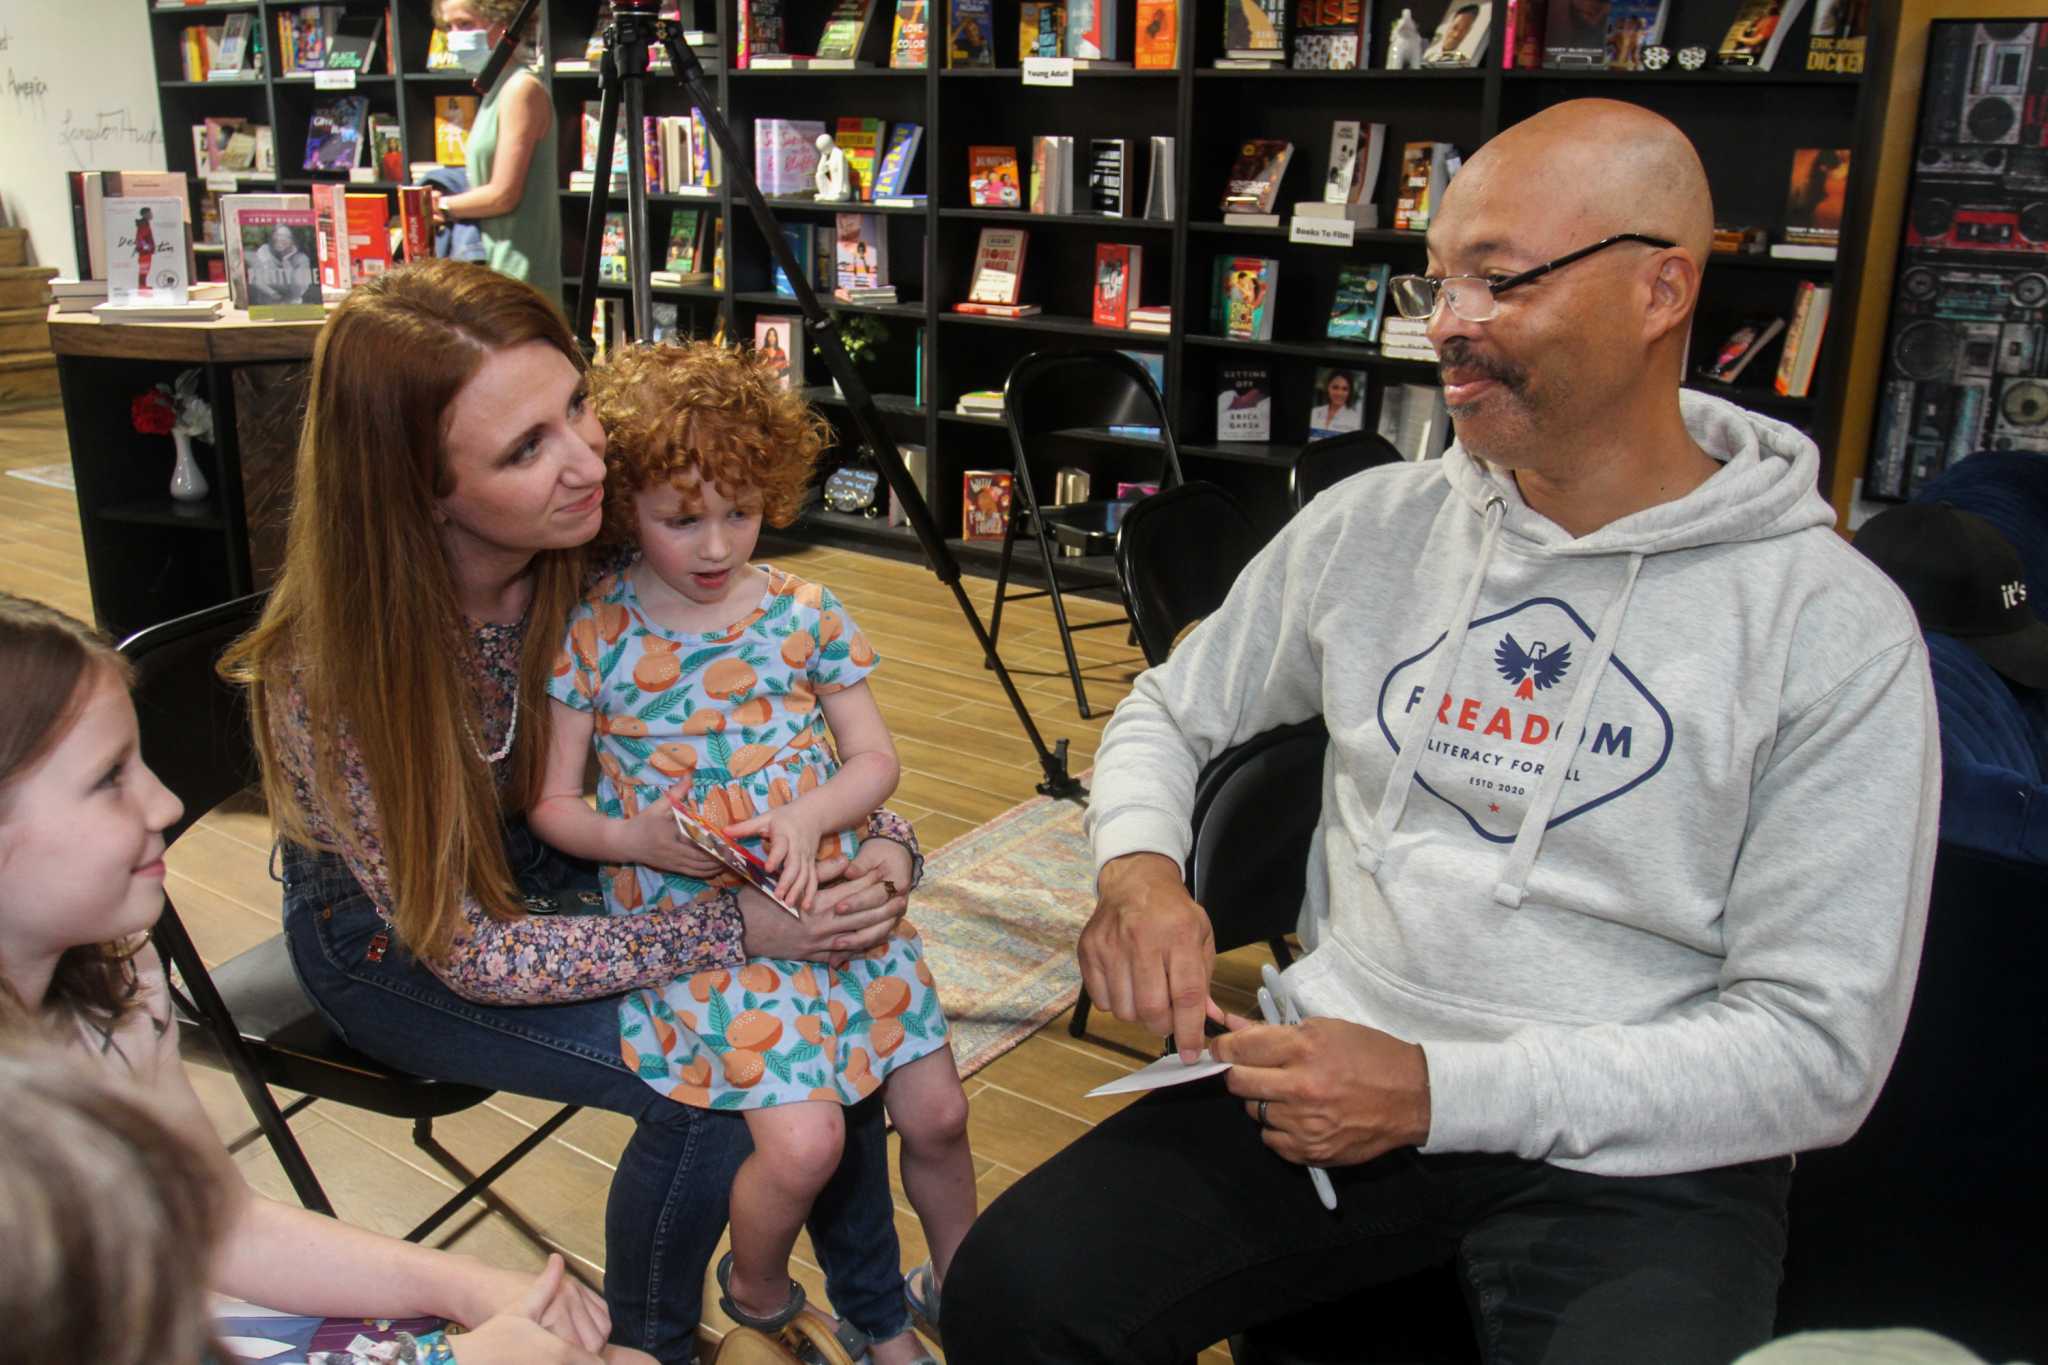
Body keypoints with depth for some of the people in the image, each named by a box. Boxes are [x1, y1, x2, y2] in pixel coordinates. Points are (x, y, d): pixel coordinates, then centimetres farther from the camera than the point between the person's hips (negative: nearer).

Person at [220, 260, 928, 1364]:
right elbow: (469, 950, -26)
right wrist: (736, 930, -33)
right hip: (397, 936, -4)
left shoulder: (600, 542, -21)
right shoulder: (335, 665, -33)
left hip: (570, 868, 5)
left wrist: (880, 843, -26)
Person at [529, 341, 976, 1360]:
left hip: (826, 893, 4)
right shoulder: (593, 636, -4)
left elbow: (874, 759, 5)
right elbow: (553, 806, 1)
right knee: (803, 1142, -17)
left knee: (937, 1114, 6)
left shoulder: (803, 613, 2)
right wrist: (638, 839, -18)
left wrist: (811, 817, -15)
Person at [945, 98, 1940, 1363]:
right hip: (1343, 1067, 3)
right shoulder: (1374, 523, 6)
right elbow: (1170, 714, 18)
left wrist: (1439, 1090, -18)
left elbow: (1821, 1049, -9)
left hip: (1643, 1157, -2)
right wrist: (1137, 867, -6)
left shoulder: (1836, 627, -6)